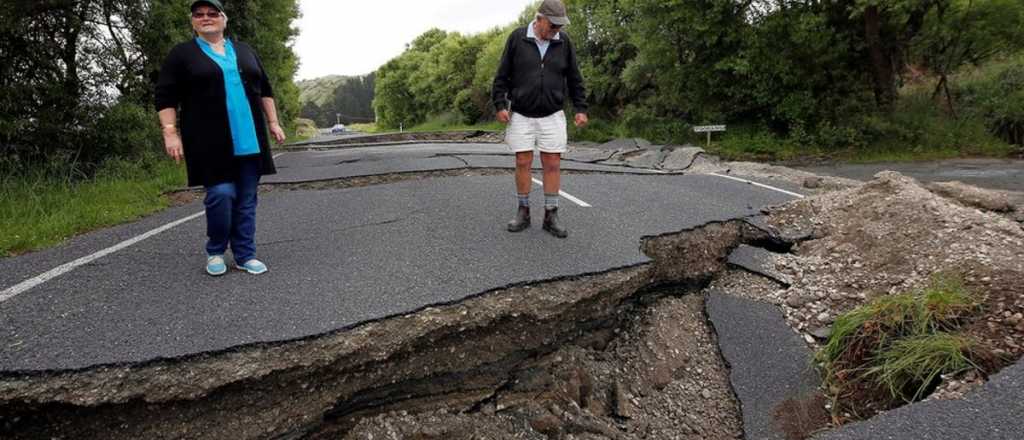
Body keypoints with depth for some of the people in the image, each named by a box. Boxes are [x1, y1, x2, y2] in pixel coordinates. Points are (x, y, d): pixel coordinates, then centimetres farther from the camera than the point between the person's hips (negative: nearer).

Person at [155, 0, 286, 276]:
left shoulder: (245, 51, 15)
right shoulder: (182, 54, 4)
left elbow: (264, 89, 19)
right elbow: (165, 96, 0)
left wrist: (273, 123, 12)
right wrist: (170, 133, -9)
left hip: (249, 139, 4)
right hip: (210, 142, -4)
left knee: (246, 199, 4)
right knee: (220, 194, -10)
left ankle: (245, 255, 12)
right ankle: (215, 252, 11)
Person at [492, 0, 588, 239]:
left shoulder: (563, 42, -1)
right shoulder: (517, 38, -6)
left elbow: (574, 78, 5)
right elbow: (503, 75, -2)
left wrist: (581, 108, -1)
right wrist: (500, 105, -8)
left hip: (552, 116, 1)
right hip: (521, 115, -1)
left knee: (553, 164, -1)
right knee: (523, 163, 0)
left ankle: (551, 216, 7)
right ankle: (523, 213, 13)